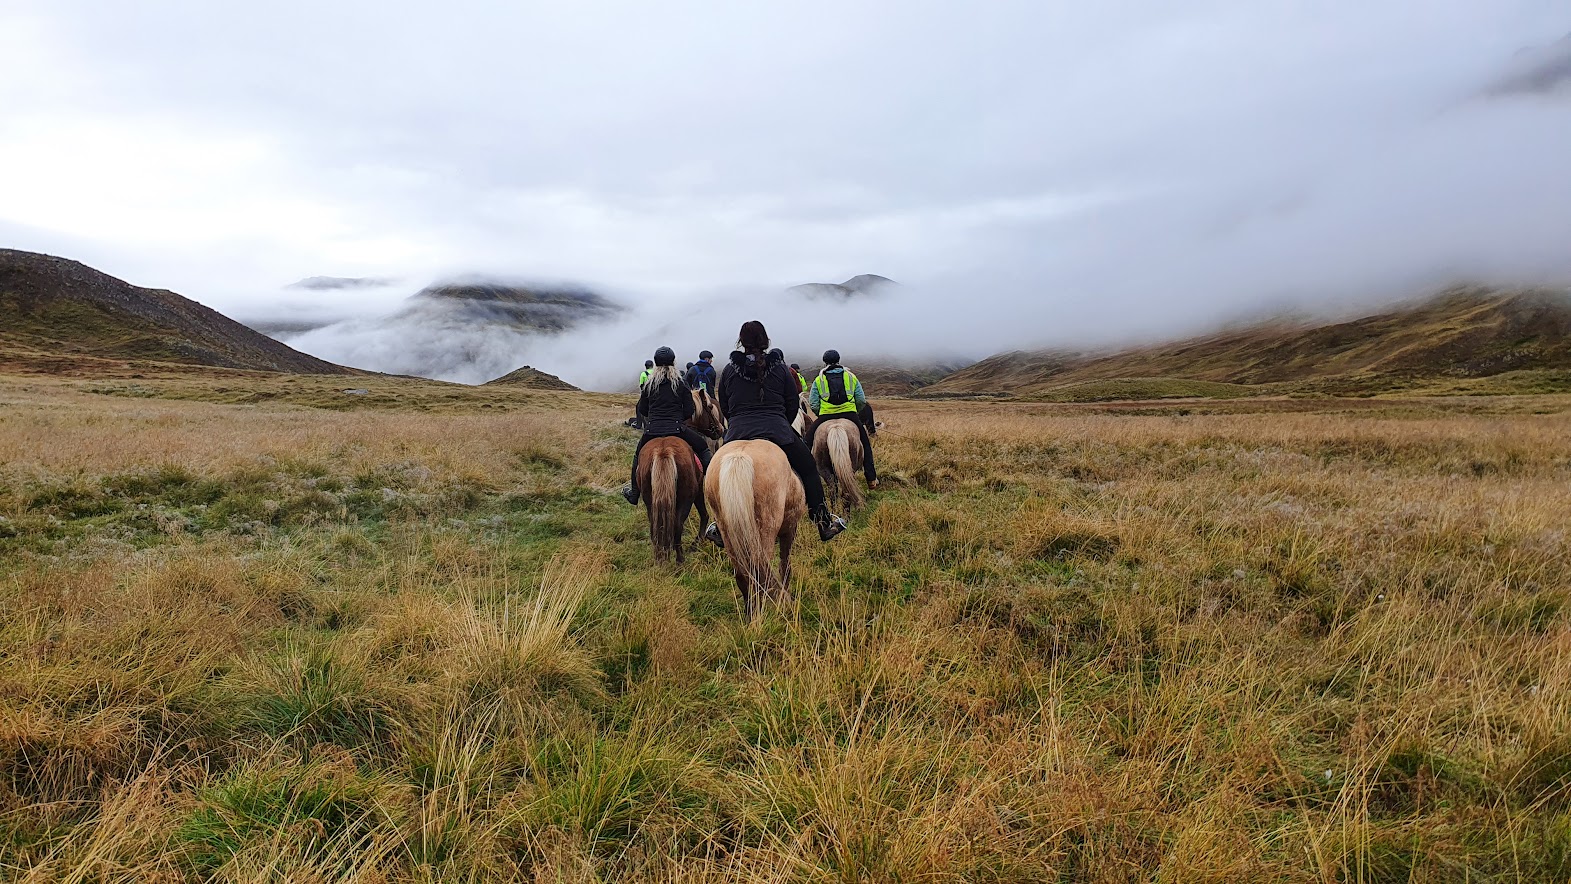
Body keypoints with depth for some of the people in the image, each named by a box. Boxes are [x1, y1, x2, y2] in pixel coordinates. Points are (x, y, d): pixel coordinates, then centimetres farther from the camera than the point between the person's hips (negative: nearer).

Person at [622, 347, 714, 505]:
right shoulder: (681, 384, 0)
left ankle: (634, 493, 31)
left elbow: (642, 411, 10)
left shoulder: (649, 385, 5)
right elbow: (689, 412, -1)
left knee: (638, 454, 27)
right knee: (703, 448, 16)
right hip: (676, 429, -2)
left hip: (652, 431, 2)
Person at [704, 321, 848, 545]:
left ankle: (721, 528, 24)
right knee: (809, 470, 14)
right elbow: (793, 405, 8)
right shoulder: (780, 368, 6)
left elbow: (724, 408, 14)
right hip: (777, 432, -1)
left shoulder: (728, 371, 8)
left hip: (738, 434, 2)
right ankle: (824, 523, 13)